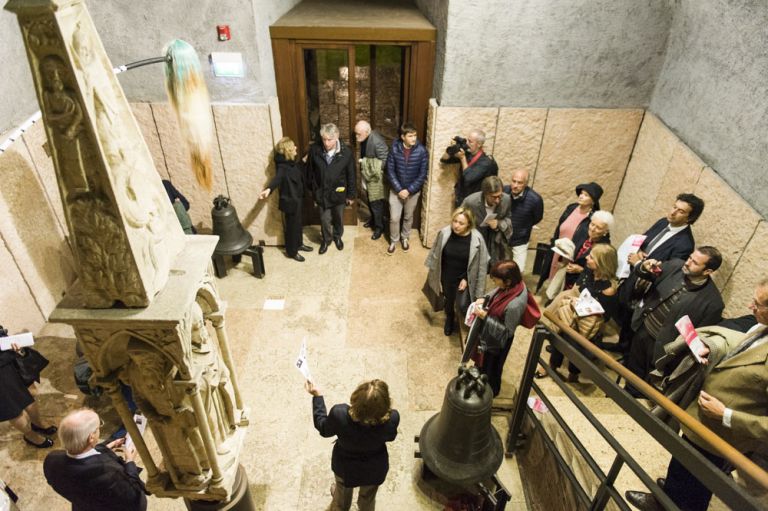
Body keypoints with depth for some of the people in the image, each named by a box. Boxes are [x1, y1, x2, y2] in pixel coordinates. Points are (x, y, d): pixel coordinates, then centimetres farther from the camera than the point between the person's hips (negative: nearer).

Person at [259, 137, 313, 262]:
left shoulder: (291, 163, 2)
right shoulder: (282, 167, -26)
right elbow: (277, 179, -45)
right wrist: (268, 189, -65)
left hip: (297, 198, 9)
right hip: (290, 201, -9)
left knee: (298, 223, 25)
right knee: (292, 226, 8)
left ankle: (299, 244, 45)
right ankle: (291, 252, 25)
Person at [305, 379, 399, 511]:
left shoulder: (339, 414, -39)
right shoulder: (392, 418, -37)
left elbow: (323, 429, -14)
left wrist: (317, 396, -7)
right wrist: (381, 409, 0)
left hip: (345, 466, 1)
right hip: (375, 469, -1)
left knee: (343, 492, 36)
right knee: (368, 498, 33)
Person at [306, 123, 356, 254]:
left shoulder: (346, 152, -18)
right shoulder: (314, 149, -16)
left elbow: (351, 175, -8)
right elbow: (310, 171, -2)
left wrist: (351, 195, -2)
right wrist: (312, 189, 6)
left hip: (339, 192, 0)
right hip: (321, 192, 0)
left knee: (338, 218, 20)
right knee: (324, 219, 13)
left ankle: (337, 237, 48)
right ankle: (326, 239, 40)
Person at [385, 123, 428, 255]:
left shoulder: (421, 151, -14)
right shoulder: (394, 149, -13)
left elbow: (422, 174, -11)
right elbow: (390, 171, -9)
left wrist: (409, 190, -15)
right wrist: (399, 189, -15)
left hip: (413, 191, 0)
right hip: (396, 190, 0)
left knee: (408, 217, 17)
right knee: (394, 218, 5)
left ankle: (404, 238, 41)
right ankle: (393, 241, 28)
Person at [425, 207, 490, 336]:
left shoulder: (476, 239, -24)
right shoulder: (444, 233, -20)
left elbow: (480, 264, -12)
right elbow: (436, 255, -5)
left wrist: (466, 279, -12)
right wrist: (434, 274, 3)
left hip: (464, 279, -2)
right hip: (447, 277, 2)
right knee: (449, 301, 24)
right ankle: (449, 319, 57)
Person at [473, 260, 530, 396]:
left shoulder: (514, 305, -41)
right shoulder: (515, 285, -18)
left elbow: (507, 331, -27)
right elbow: (496, 292, 5)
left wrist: (485, 317, -29)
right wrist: (484, 299, -12)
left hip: (497, 340, -7)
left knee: (490, 368, 22)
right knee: (484, 364, 33)